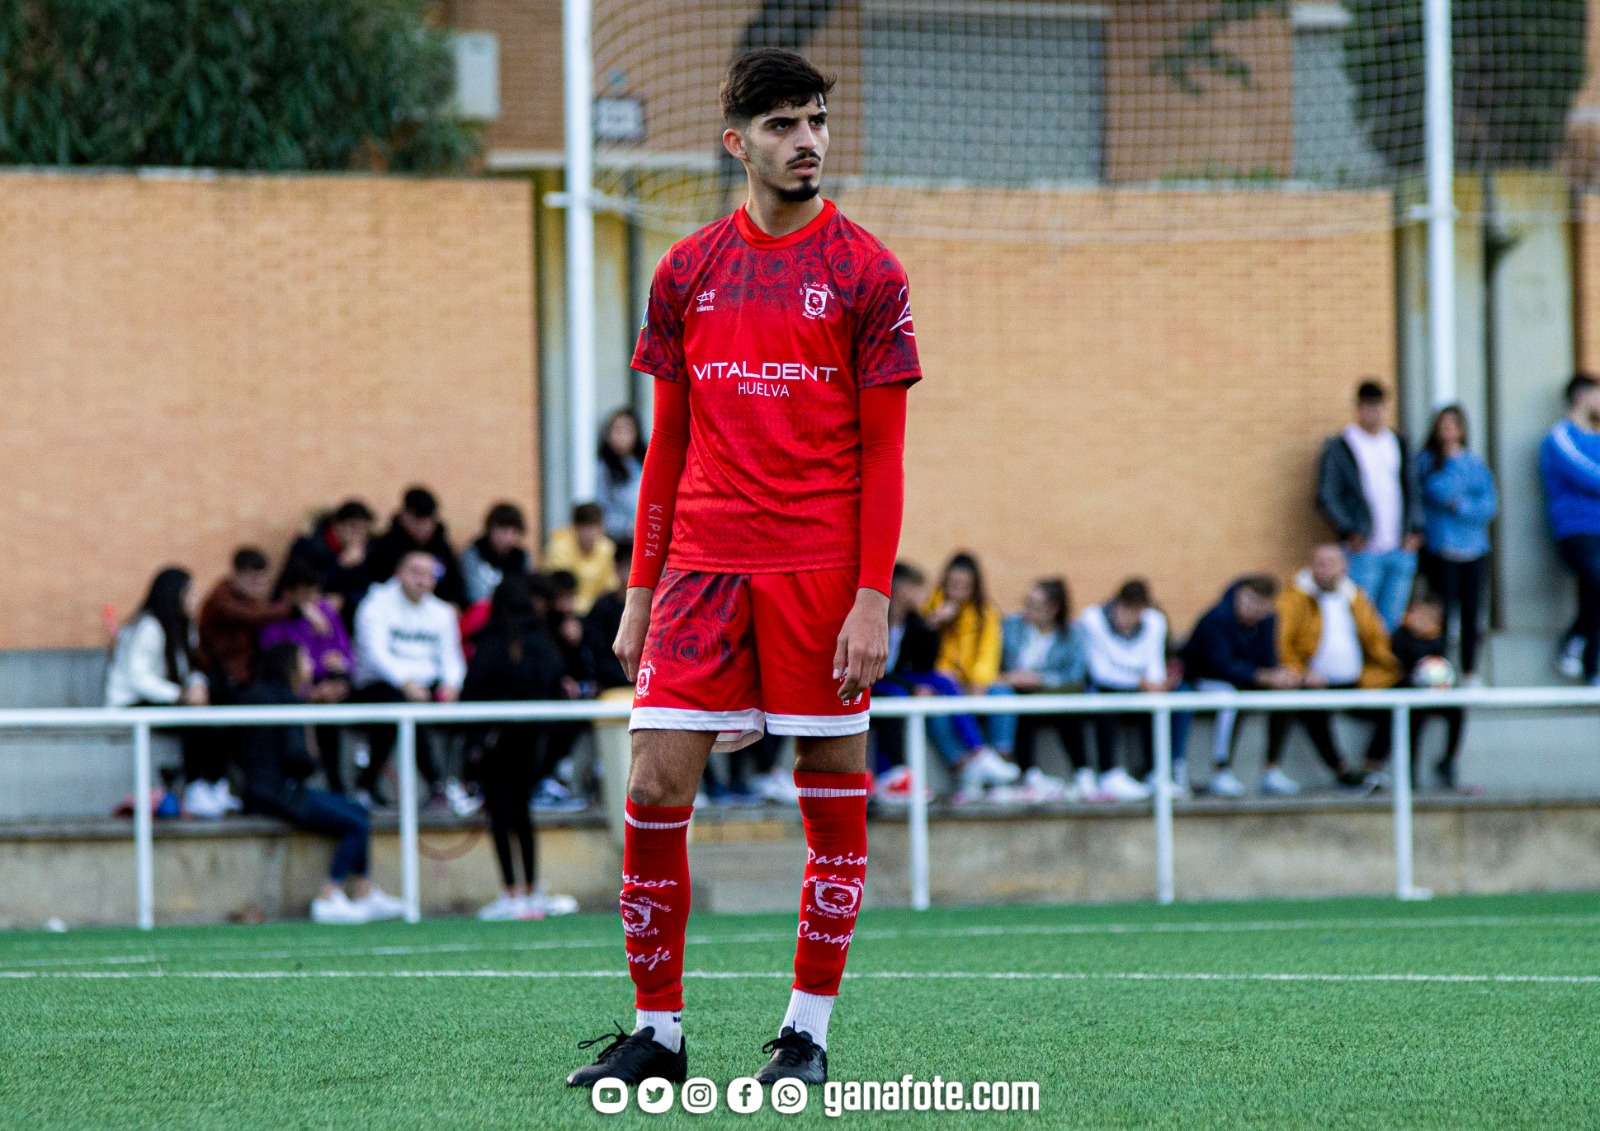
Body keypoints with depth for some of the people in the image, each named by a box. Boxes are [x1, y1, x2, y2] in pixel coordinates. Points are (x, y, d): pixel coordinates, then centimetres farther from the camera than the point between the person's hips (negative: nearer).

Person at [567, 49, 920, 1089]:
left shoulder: (865, 272, 0)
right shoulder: (689, 272, 10)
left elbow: (882, 452, -3)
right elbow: (669, 446, 15)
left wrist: (873, 597, -11)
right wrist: (641, 592, 10)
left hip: (821, 573, -3)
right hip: (700, 568, 3)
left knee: (834, 798, 0)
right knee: (656, 789, -3)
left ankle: (809, 1032, 10)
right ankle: (658, 1033, 6)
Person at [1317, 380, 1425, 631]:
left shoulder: (1397, 443, 15)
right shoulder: (1338, 448, 0)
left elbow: (1412, 490, 17)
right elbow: (1326, 497, -3)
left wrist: (1414, 530, 4)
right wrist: (1348, 533, -13)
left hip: (1401, 550, 5)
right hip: (1364, 549, -5)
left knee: (1392, 621, 5)